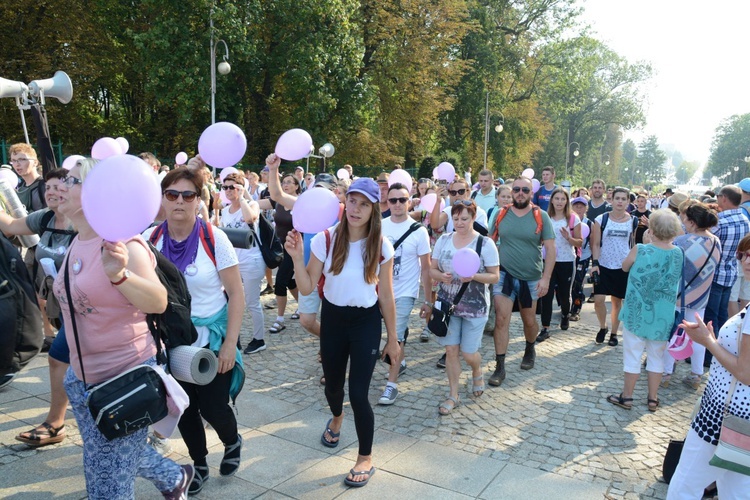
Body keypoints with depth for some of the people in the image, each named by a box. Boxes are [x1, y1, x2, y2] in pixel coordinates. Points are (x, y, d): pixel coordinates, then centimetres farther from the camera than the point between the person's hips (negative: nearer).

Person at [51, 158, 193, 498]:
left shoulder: (122, 242, -21)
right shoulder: (76, 242, 3)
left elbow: (158, 302, -31)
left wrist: (119, 275, -47)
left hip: (126, 377, -8)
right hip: (82, 375, 8)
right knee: (121, 455, 25)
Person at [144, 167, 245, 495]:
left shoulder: (214, 238, -15)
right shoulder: (150, 239, -6)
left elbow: (236, 293, -12)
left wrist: (230, 344, -14)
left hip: (212, 335, -3)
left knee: (212, 406, 1)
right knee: (184, 407, 12)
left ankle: (232, 443, 36)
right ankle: (199, 464, 37)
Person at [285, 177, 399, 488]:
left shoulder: (381, 247, -10)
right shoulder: (326, 240, -12)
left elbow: (386, 296, -3)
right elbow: (307, 288, -10)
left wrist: (392, 339, 2)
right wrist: (297, 257, -26)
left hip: (366, 322, -2)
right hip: (333, 318, 2)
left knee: (358, 393, -7)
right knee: (332, 385, 18)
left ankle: (366, 459, 19)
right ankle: (336, 419, 56)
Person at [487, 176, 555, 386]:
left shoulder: (541, 217, -6)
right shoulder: (500, 215, -1)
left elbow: (550, 249, -7)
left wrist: (546, 278, -14)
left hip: (531, 278, 0)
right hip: (504, 274, 0)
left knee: (529, 321, 16)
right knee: (501, 319, -9)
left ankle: (530, 349, 45)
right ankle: (499, 367, -1)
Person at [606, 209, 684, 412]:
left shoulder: (640, 250, -17)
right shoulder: (678, 254, -7)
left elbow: (624, 267, 1)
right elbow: (677, 281, 11)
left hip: (637, 311, -3)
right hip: (663, 315, 3)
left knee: (632, 355, 8)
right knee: (657, 356, 15)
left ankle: (626, 397, 18)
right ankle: (653, 399, 24)